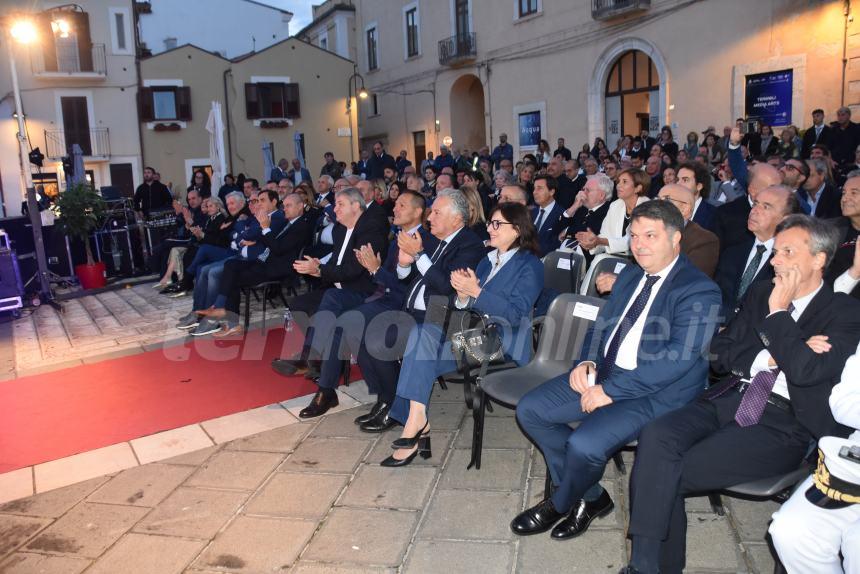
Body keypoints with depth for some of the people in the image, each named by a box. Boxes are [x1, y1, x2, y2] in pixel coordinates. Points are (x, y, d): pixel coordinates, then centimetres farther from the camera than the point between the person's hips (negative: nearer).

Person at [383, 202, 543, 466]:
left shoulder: (529, 265, -2)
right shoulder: (487, 260, 20)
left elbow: (515, 313, -15)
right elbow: (465, 306, 14)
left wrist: (476, 292, -21)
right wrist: (462, 295, -10)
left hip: (504, 344, -7)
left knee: (422, 336, -23)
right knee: (422, 331, -20)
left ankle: (417, 422, -17)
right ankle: (418, 424, -23)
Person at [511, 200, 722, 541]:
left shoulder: (699, 292, -13)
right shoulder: (630, 275, 13)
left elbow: (678, 357, -22)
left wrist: (610, 390, -22)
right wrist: (587, 362, -5)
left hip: (654, 393, -8)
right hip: (604, 374, 8)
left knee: (584, 444, -29)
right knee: (530, 410, -2)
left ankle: (559, 504, 7)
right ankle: (590, 496, 10)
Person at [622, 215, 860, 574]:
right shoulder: (761, 293, 17)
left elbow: (805, 370, -16)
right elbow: (718, 353, 11)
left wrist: (778, 312, -8)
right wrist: (770, 357, -4)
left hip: (781, 426, -5)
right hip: (729, 399, 5)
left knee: (672, 473, -24)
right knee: (656, 437, -25)